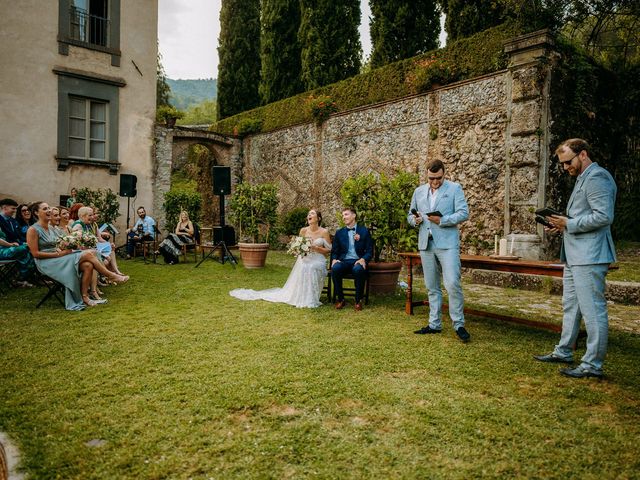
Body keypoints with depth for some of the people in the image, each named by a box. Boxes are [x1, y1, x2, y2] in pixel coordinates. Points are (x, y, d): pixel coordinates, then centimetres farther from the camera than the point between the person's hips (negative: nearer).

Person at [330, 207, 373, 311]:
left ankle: (358, 300, -19)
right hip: (343, 261, 2)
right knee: (335, 268, -33)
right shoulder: (339, 232, 16)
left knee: (358, 269, -38)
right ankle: (340, 299, -16)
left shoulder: (364, 231, 8)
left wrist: (363, 259, -17)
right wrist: (334, 259, -6)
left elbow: (370, 251, 4)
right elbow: (334, 251, 17)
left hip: (358, 261, -2)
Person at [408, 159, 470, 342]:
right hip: (426, 244, 5)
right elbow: (410, 215, 20)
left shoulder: (454, 188, 2)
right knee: (432, 287, 10)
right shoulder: (419, 191, 15)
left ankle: (459, 325, 1)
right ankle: (434, 324, 20)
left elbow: (463, 213, -6)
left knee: (453, 284, -12)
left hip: (447, 243, -5)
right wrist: (415, 220, -3)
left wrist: (442, 220, -18)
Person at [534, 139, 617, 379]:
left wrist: (569, 224, -15)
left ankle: (593, 364, 6)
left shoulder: (597, 177, -12)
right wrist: (561, 225, 10)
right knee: (570, 306, 17)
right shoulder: (583, 179, 20)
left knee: (592, 310, -3)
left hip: (589, 257, -11)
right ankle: (563, 352, 29)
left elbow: (603, 216, -22)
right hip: (575, 256, 11)